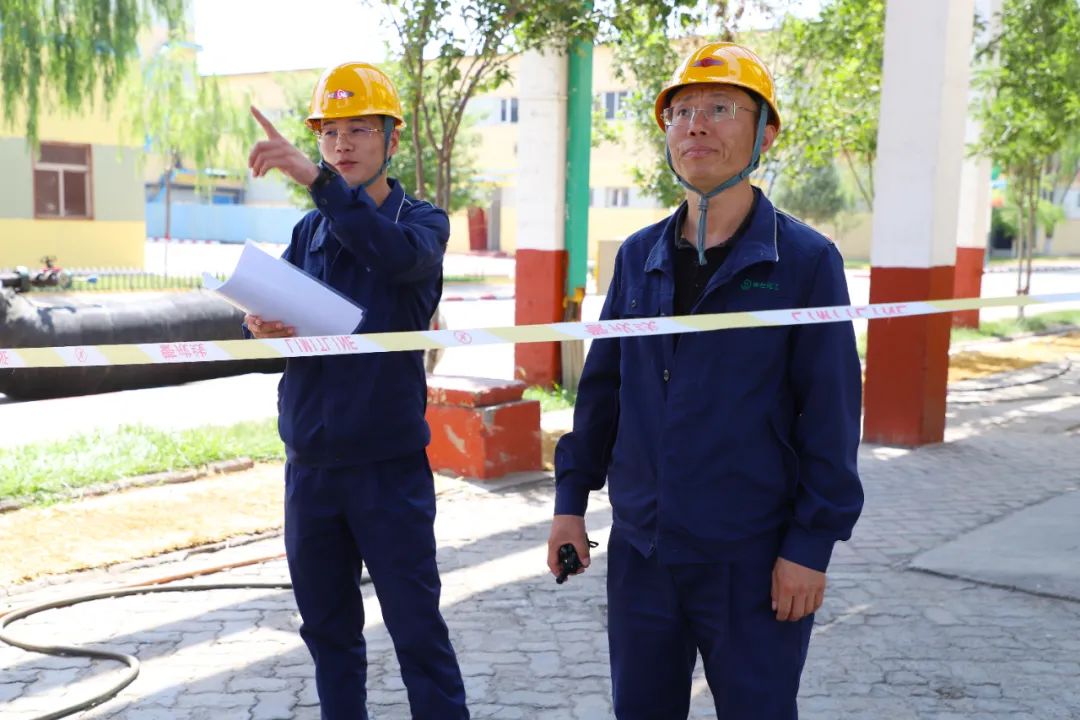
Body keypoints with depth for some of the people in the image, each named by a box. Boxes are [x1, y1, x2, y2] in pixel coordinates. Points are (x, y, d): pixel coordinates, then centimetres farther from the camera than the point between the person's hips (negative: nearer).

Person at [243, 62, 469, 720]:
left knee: (417, 629, 0)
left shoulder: (422, 221, -2)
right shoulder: (310, 231, 11)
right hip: (310, 461, 5)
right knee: (328, 628, 14)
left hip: (389, 461, -5)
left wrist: (316, 178, -34)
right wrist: (262, 328, -17)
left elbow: (399, 253, -26)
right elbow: (266, 316, 7)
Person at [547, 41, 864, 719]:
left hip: (752, 561, -4)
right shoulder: (639, 256, 5)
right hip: (640, 550, 4)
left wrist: (812, 543, -12)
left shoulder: (805, 259, -8)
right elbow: (601, 385, 10)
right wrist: (571, 497, 8)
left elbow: (830, 414, -10)